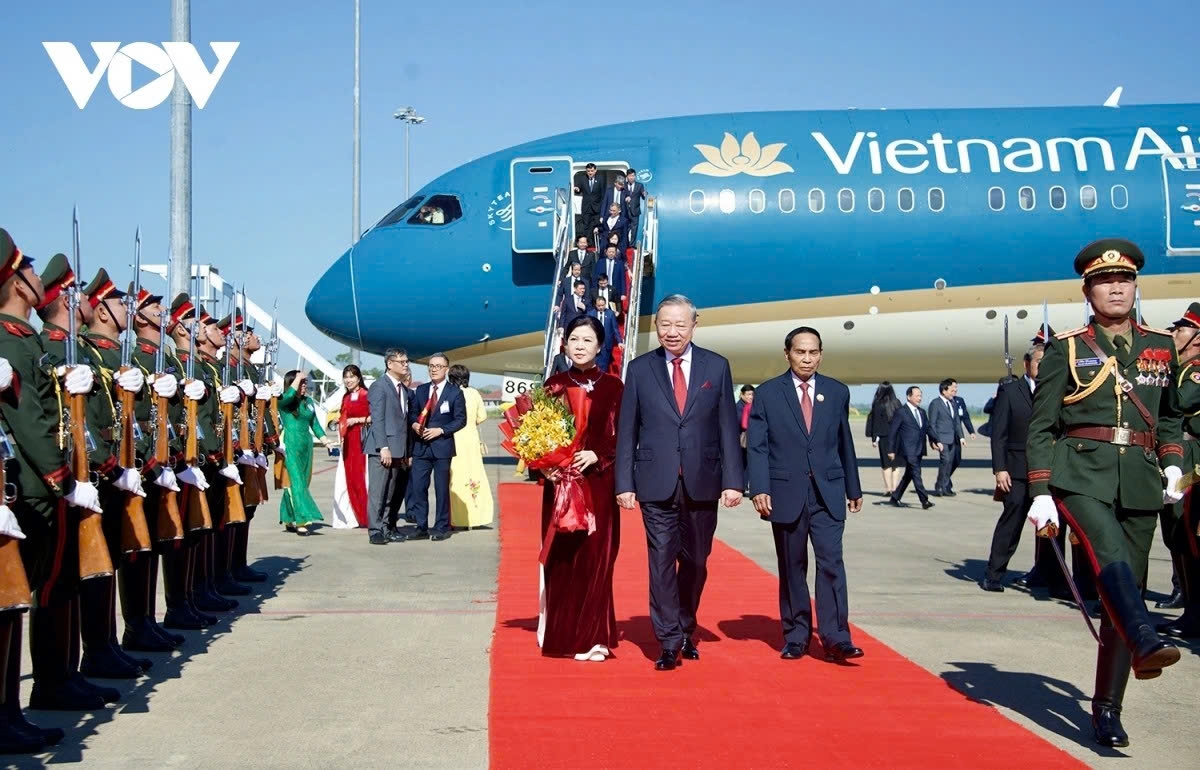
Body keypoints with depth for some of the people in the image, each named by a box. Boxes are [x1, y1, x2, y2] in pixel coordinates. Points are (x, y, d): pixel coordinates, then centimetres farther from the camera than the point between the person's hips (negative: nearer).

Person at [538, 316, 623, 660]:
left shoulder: (612, 387, 2)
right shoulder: (555, 384, 7)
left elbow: (622, 437, 0)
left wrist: (596, 456, -16)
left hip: (599, 483, -1)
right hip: (559, 482, 2)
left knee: (595, 557, -2)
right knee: (560, 558, 3)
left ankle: (592, 637, 5)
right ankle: (560, 633, 14)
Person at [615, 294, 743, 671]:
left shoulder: (717, 366, 5)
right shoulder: (639, 369, 4)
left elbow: (728, 427, 4)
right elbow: (626, 431, 4)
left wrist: (733, 480, -3)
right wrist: (624, 483, -2)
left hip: (702, 483, 1)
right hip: (657, 484, -1)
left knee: (695, 562, 10)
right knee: (662, 561, -4)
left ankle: (686, 632, 27)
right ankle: (670, 642, 2)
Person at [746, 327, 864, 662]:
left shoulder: (837, 392, 9)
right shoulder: (767, 393, 2)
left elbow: (845, 444, 14)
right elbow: (756, 446, -2)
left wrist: (853, 488, 17)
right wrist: (759, 489, -12)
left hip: (828, 494, 1)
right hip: (786, 493, -1)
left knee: (831, 562, -9)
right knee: (792, 568, 7)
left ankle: (835, 638, -8)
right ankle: (795, 637, 15)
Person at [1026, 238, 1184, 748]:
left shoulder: (1160, 346, 12)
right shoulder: (1066, 349, 1)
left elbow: (1170, 414, 26)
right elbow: (1040, 427, 0)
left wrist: (1173, 465, 12)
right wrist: (1040, 494, -7)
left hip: (1140, 480, 4)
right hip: (1081, 472, -3)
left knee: (1125, 587, 3)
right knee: (1111, 558, -31)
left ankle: (1107, 709, 9)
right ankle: (1145, 644, -50)